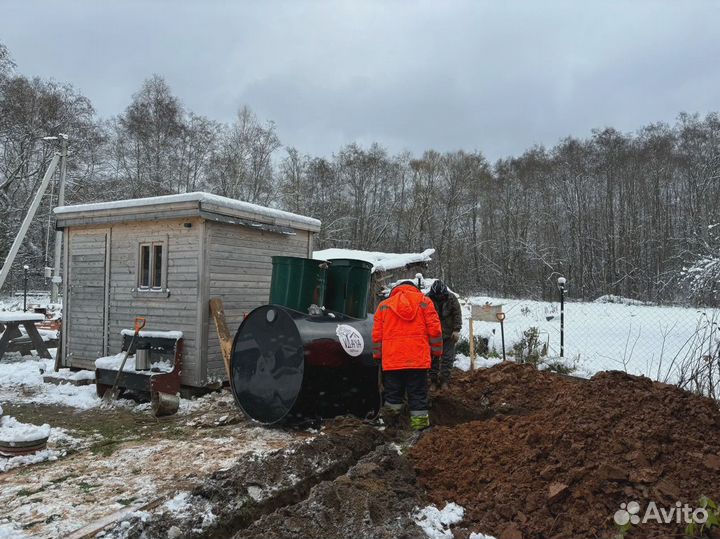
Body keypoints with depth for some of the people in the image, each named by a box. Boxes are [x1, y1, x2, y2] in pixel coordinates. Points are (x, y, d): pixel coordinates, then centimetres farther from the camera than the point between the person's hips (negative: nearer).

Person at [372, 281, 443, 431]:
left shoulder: (384, 305, 11)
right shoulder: (424, 302, 7)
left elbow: (377, 334, 8)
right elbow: (435, 329, 1)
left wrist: (378, 355, 15)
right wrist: (436, 351, 9)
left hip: (392, 359, 1)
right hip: (418, 358, -1)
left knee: (393, 391, 11)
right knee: (418, 392, 6)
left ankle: (390, 421, 13)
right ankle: (419, 420, 6)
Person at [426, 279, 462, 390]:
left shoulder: (451, 298, -6)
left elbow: (457, 314, -2)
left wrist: (456, 330, -7)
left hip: (448, 334, 0)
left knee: (447, 358, 0)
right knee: (433, 358, 4)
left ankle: (444, 381, 9)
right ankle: (434, 381, 12)